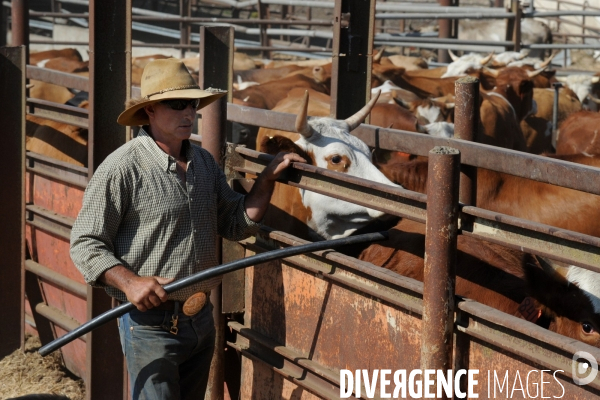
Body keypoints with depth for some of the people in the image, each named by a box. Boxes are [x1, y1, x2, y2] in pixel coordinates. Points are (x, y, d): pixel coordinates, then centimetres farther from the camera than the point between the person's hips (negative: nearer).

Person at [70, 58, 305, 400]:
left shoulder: (204, 163, 8)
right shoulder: (122, 168, -13)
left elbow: (236, 224, 13)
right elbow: (86, 243, -12)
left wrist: (267, 179, 1)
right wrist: (129, 282, -25)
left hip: (202, 319, 7)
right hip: (151, 323, -7)